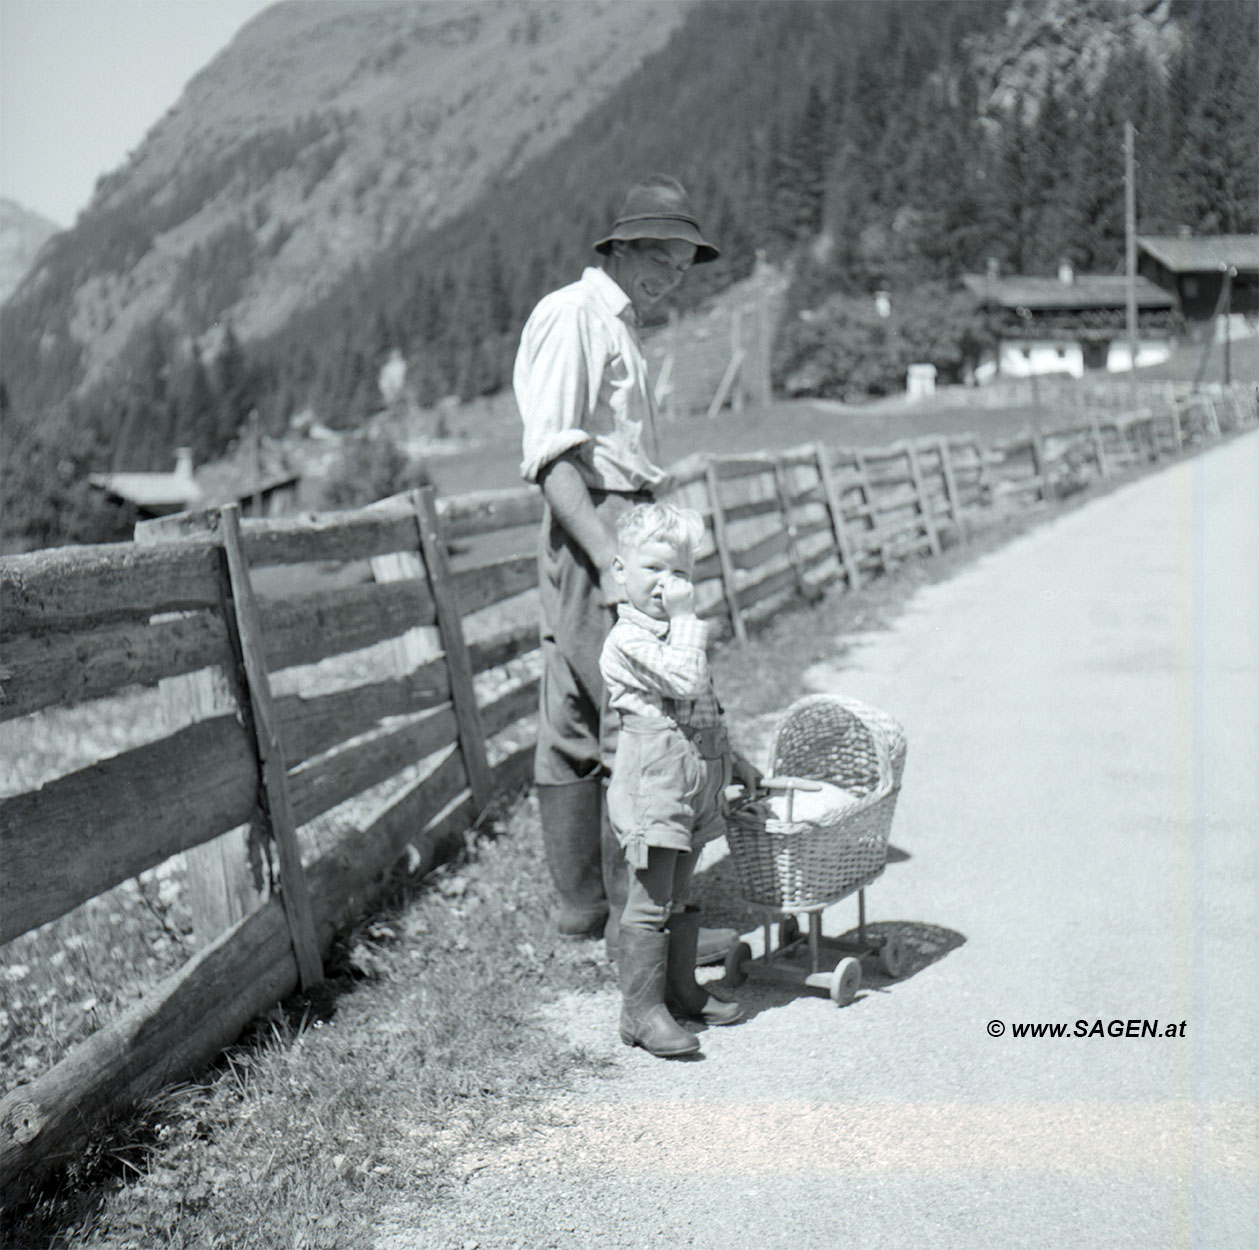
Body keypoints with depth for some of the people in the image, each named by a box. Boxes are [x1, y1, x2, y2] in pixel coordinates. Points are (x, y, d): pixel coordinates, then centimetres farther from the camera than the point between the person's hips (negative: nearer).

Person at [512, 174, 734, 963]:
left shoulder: (620, 328, 24)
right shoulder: (571, 316, -8)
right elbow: (551, 454, -18)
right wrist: (609, 558, -26)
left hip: (623, 530, 10)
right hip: (596, 528, -10)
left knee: (575, 725, 12)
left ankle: (582, 902, 19)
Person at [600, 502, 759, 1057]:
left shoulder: (677, 634, 16)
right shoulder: (628, 641, -15)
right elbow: (686, 682, -28)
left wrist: (732, 760, 27)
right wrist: (685, 618, -22)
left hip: (695, 788, 9)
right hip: (652, 788, -9)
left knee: (678, 897, 19)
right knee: (650, 903, -5)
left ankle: (681, 989, 30)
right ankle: (641, 1010, 2)